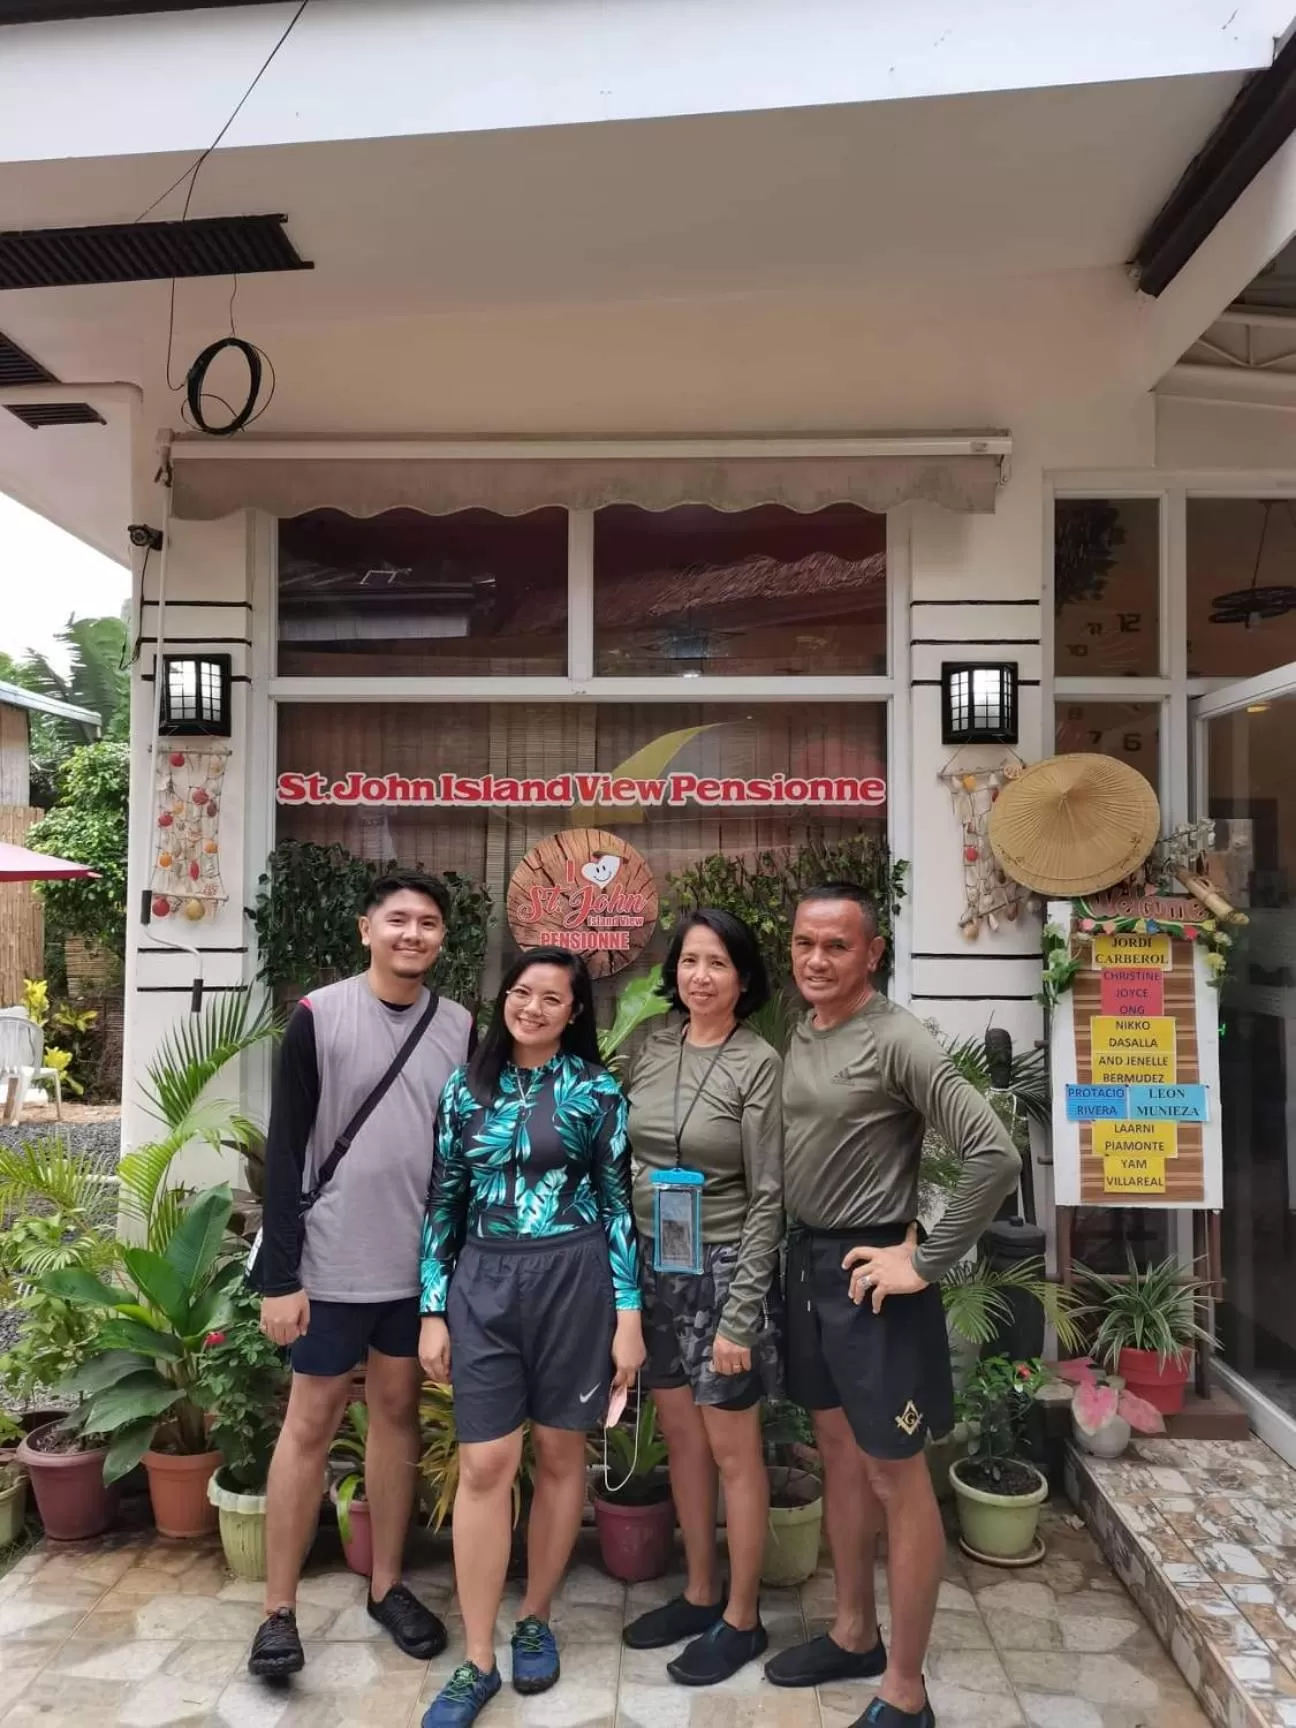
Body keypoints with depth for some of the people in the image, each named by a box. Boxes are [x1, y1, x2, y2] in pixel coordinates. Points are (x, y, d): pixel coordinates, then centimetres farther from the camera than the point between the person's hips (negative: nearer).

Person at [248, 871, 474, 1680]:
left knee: (399, 1413, 15)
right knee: (311, 1423, 6)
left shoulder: (462, 1028, 1)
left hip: (422, 1264, 3)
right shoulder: (318, 1017, -9)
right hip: (333, 1265, -3)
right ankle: (280, 1610, 21)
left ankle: (388, 1584, 30)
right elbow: (285, 1152, -9)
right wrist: (280, 1276, -11)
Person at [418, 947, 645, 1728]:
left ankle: (536, 1622, 32)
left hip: (572, 1282, -1)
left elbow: (618, 1203, -2)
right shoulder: (468, 1087, 4)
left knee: (559, 1455, 11)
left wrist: (629, 1316, -5)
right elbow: (444, 1201, 7)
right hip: (483, 1284, 2)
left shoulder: (597, 1090, -2)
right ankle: (477, 1662, 15)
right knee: (485, 1466, 2)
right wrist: (433, 1310, 4)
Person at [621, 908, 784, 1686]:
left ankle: (742, 1619, 26)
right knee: (682, 1440, 18)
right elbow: (628, 1166, 9)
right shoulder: (651, 1050, 2)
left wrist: (740, 1317, -15)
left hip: (720, 1269, -5)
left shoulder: (758, 1064, -13)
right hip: (654, 1266, 5)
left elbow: (767, 1199, -13)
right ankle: (699, 1595, 36)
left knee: (733, 1452, 8)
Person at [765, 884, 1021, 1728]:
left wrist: (924, 1262, -19)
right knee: (839, 1455, 21)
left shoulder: (896, 1040, -18)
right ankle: (855, 1634, 39)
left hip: (868, 1271, -8)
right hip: (807, 1261, 8)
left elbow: (995, 1157, -23)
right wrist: (803, 1252, 6)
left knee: (896, 1479, 5)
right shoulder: (800, 1036, 5)